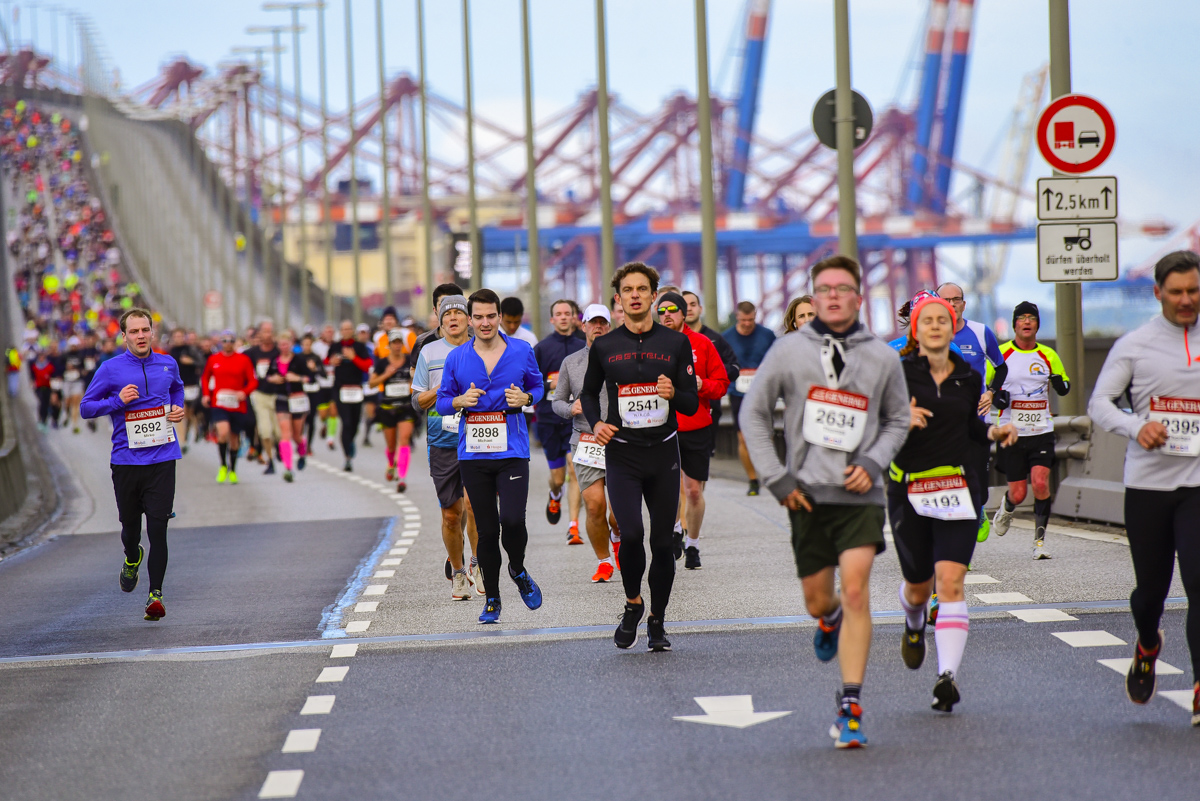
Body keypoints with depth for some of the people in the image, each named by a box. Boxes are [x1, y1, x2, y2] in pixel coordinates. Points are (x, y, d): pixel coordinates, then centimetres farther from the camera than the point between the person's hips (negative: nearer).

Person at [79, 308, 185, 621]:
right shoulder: (110, 369, -1)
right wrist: (118, 400, -14)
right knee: (130, 524, 9)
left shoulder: (168, 364, 8)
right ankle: (132, 559, 45)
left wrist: (178, 409, 9)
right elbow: (86, 407, 2)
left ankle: (156, 594, -8)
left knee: (158, 527, -9)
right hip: (126, 460, 0)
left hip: (162, 458, 1)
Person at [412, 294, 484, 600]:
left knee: (473, 502, -20)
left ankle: (478, 563, -2)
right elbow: (418, 401, 7)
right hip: (442, 439, 1)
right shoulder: (429, 352, 7)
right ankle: (457, 573, 23)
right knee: (450, 514, 5)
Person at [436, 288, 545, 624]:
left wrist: (525, 398, -7)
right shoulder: (456, 358, 5)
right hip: (473, 454, 1)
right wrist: (461, 401, -10)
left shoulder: (522, 351, 3)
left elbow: (538, 386, 15)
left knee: (512, 519, -17)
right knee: (486, 530, 4)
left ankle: (518, 570, 15)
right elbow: (441, 401, 12)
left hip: (512, 449, -1)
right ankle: (492, 599, 17)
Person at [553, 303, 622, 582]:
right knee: (594, 506, -10)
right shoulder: (571, 362, 12)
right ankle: (604, 562, 10)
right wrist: (570, 408, -5)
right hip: (585, 442, 1)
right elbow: (557, 401, 17)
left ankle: (617, 536, 28)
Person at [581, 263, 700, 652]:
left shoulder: (676, 343, 4)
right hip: (621, 453, -1)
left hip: (663, 452, 1)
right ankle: (632, 604, 7)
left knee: (662, 541, 4)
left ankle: (657, 622, 19)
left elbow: (693, 404, 5)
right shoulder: (604, 347, 4)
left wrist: (674, 394, -17)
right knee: (631, 533, -18)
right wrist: (596, 423, -1)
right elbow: (589, 393, 19)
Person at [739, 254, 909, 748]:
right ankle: (830, 621, 49)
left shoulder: (883, 359, 2)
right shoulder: (789, 351, 0)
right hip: (808, 496, 1)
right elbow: (753, 412, 7)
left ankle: (851, 708, -11)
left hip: (860, 496, -1)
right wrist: (776, 478, 0)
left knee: (855, 592, -15)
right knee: (817, 601, 9)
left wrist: (873, 462, -3)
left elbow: (897, 420, 16)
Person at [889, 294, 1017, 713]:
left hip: (959, 488, 1)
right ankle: (914, 625, 50)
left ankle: (948, 675, -22)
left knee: (950, 580, -15)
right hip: (909, 491, -1)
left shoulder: (969, 377, 8)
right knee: (918, 584, 12)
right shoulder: (899, 373, -3)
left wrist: (992, 432, 5)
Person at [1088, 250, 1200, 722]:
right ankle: (1147, 647, 41)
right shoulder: (1134, 345, 4)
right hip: (1147, 483, 0)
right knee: (1151, 588, 8)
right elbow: (1099, 403, -1)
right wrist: (1137, 426, -20)